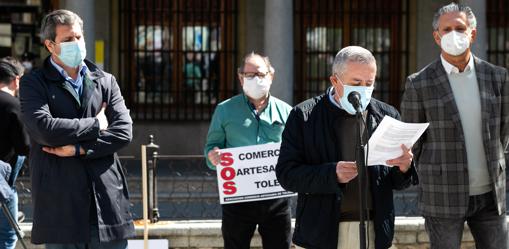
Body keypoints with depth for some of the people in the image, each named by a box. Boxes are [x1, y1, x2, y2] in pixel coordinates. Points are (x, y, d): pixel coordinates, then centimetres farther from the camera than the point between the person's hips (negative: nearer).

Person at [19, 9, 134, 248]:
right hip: (60, 205, -3)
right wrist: (96, 124, -6)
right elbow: (44, 129, -15)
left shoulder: (105, 81, 13)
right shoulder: (34, 83, 3)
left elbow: (123, 131, 1)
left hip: (107, 201, 3)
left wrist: (78, 149, -10)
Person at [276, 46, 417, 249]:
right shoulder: (304, 116, 1)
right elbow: (286, 174, -5)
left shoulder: (386, 115, 9)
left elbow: (397, 182, 13)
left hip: (373, 232, 2)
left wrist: (404, 167, -11)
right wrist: (332, 174, -20)